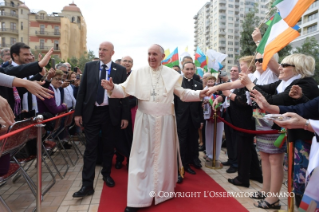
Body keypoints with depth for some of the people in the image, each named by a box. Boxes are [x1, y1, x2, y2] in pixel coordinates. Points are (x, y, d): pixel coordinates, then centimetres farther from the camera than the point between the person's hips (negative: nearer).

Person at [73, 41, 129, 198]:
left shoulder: (121, 70, 0)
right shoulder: (89, 66, 5)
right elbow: (82, 90, 4)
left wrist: (125, 116, -4)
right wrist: (78, 113, 0)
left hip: (111, 113, 0)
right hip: (91, 112, 1)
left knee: (109, 147, 14)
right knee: (90, 149, 3)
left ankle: (106, 174, 36)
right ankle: (87, 184, 11)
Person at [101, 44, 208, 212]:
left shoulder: (172, 74, 3)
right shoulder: (138, 73, 1)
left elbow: (183, 94, 3)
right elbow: (124, 90, -2)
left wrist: (198, 94, -11)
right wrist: (113, 88, -21)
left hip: (165, 121, 1)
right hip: (145, 121, -1)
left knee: (164, 156, 12)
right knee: (142, 157, 2)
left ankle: (163, 190, 34)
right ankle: (137, 198, 12)